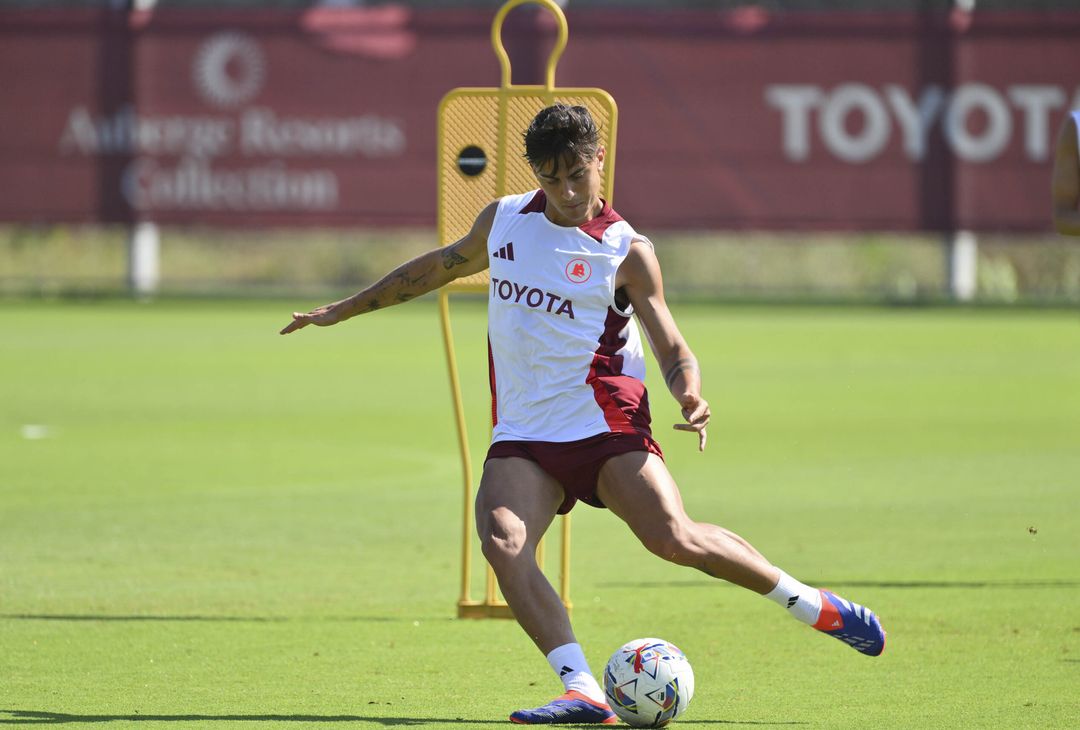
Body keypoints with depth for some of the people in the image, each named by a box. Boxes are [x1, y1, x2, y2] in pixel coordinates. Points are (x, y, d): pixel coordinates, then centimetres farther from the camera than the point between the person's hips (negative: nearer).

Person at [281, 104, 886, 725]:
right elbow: (439, 266, 27)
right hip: (522, 435, 4)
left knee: (675, 539, -19)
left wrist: (689, 394, -27)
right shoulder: (503, 220, 10)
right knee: (503, 544, -23)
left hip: (604, 420, -4)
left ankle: (814, 605, 3)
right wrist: (344, 310, 32)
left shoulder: (627, 253, -4)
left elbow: (674, 350, -4)